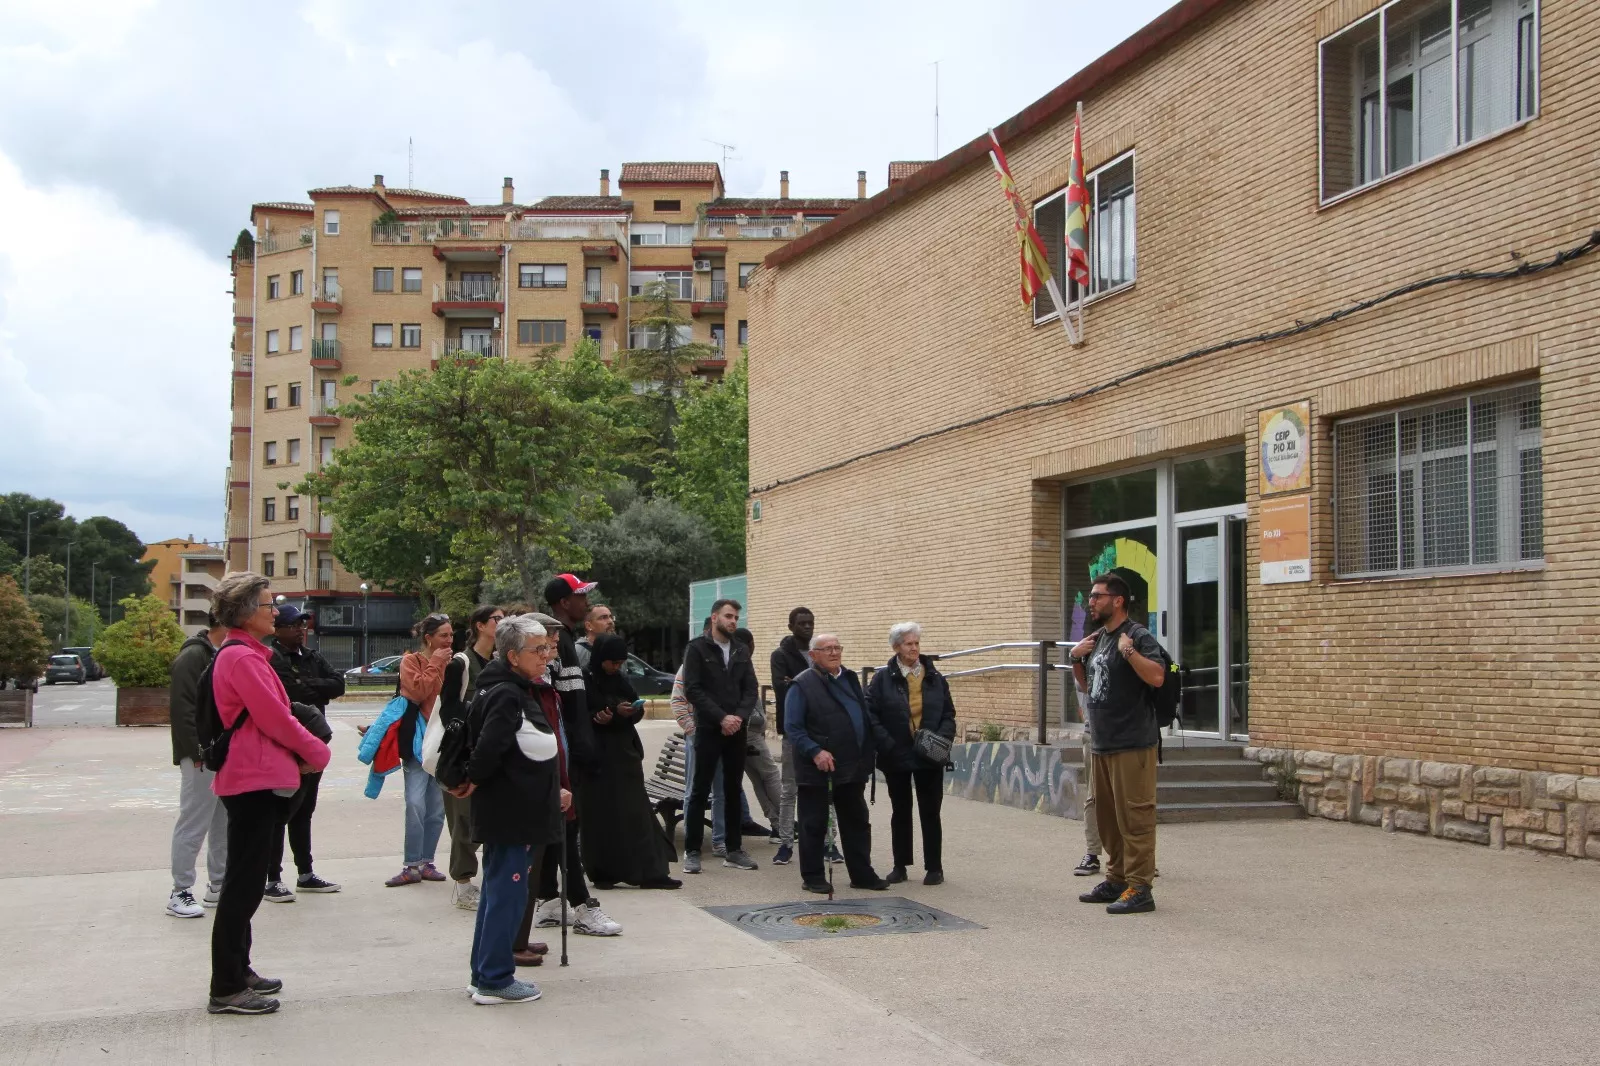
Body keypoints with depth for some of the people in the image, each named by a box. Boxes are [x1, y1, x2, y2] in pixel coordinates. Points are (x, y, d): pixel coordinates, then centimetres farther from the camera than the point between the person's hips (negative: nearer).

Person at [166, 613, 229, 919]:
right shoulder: (193, 657, -13)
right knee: (193, 825, -6)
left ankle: (219, 886, 24)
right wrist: (198, 752, -22)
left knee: (225, 823, 15)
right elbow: (183, 708, -20)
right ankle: (180, 893, 0)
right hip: (202, 758, -10)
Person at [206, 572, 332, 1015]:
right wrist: (316, 752, -4)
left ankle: (237, 971, 27)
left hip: (262, 780, 11)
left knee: (246, 882, 17)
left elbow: (274, 714, 18)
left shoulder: (250, 655, 16)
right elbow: (274, 718, -18)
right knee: (244, 884, -5)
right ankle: (226, 990, 0)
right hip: (254, 781, -11)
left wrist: (302, 752, 3)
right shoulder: (241, 657, -16)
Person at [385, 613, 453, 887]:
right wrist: (434, 665, -10)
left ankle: (427, 862, 15)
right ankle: (412, 866, -7)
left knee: (437, 808, 7)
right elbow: (417, 692, -16)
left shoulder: (451, 664, 12)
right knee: (416, 805, -12)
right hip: (419, 741, -5)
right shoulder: (411, 661, -1)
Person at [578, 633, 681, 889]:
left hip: (625, 753, 6)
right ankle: (603, 873, 8)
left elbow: (638, 710, 12)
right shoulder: (584, 681, -7)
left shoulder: (620, 679, 10)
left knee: (636, 812, 3)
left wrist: (628, 711, -9)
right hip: (597, 755, -6)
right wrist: (595, 718, -25)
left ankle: (650, 872, 3)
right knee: (601, 815, -2)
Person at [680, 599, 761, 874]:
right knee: (700, 790, -2)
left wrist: (739, 716, -10)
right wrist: (721, 717, -17)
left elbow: (750, 689, 7)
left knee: (734, 790, 9)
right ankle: (692, 851, 3)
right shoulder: (697, 648, -4)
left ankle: (734, 849, 16)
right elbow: (693, 690, -11)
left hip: (737, 730, 5)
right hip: (708, 729, -5)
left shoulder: (741, 651, 12)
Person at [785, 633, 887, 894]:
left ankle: (862, 874, 21)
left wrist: (869, 753, 11)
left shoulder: (850, 679, 13)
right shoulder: (803, 685, -9)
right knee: (814, 825, 2)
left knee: (857, 823, 12)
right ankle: (812, 877, 11)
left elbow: (865, 717, 19)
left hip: (852, 767, 7)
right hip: (817, 769, -7)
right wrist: (815, 752, -22)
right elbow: (792, 727, -13)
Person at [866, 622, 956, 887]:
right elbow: (870, 714, -9)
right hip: (897, 756, -1)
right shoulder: (883, 679, -4)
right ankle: (900, 866, 19)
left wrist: (942, 738, -10)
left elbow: (948, 714, 7)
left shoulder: (935, 678, 4)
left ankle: (934, 867, 12)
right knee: (900, 812, 10)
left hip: (929, 757, 1)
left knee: (930, 812, 4)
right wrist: (886, 743, -18)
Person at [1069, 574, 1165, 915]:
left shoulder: (1138, 636, -10)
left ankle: (1139, 889, -5)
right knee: (1107, 816, 15)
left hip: (1132, 745, -9)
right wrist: (1076, 658, 10)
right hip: (1102, 743, 9)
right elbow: (1086, 682, 26)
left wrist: (1129, 651, -25)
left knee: (1134, 817, -7)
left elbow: (1157, 677, -22)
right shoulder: (1097, 638, 16)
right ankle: (1116, 880, 25)